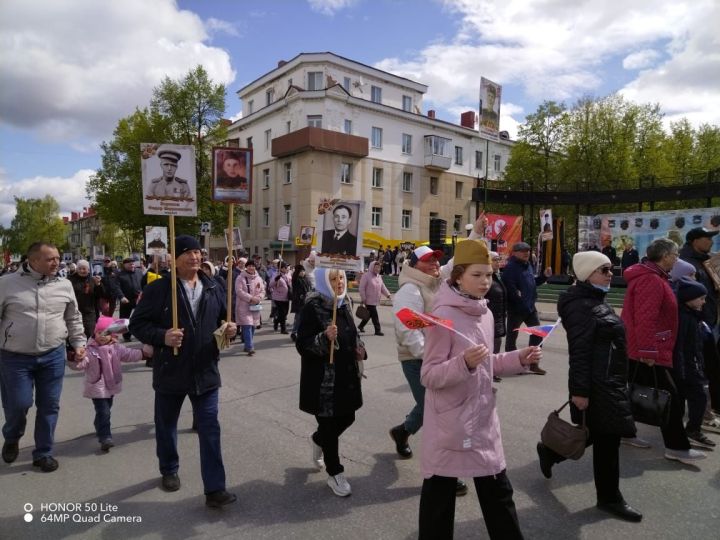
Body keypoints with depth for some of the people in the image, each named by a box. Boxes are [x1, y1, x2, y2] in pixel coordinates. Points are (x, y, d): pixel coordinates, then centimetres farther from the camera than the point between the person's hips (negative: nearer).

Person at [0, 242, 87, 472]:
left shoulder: (64, 285, 3)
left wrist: (79, 343, 6)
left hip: (53, 356, 2)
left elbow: (73, 319, 13)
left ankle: (43, 453, 24)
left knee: (49, 405, 7)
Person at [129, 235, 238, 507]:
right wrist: (162, 336, -24)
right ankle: (169, 471, 44)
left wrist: (230, 329, -8)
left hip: (205, 372, 2)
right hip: (170, 372, -2)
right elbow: (137, 323, -7)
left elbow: (224, 319, 15)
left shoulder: (213, 289, 4)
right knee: (166, 427, 19)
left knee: (210, 430, 1)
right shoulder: (159, 288, -9)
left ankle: (214, 488, 9)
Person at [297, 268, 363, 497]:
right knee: (329, 425, 5)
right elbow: (302, 344, -19)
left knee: (347, 418, 17)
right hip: (323, 379, -7)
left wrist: (359, 355, 10)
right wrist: (325, 338, -34)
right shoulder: (312, 307, -16)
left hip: (346, 374, 7)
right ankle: (335, 474, 25)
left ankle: (317, 440, 46)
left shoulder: (343, 304, 6)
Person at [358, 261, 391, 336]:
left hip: (375, 301, 8)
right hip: (369, 300, -8)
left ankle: (361, 326, 35)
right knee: (374, 315, -7)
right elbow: (361, 288, -13)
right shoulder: (366, 276, -12)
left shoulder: (379, 277, 13)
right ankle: (378, 330, 0)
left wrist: (387, 294, -3)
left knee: (369, 314, 17)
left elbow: (382, 287, 12)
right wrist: (363, 298, -16)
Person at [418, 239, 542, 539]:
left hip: (482, 418, 7)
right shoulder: (443, 316, -19)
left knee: (498, 490, 20)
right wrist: (464, 363, -34)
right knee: (440, 494, 11)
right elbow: (429, 376, -19)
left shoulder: (485, 313, 5)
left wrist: (519, 359, 3)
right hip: (449, 423, -7)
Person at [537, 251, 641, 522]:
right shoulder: (581, 306, -18)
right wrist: (580, 390, -24)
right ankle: (609, 497, 19)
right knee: (607, 438, 2)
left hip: (609, 381, 11)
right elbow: (579, 352, -23)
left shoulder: (596, 300, 14)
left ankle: (550, 451, 34)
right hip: (596, 384, -11)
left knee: (602, 435, 18)